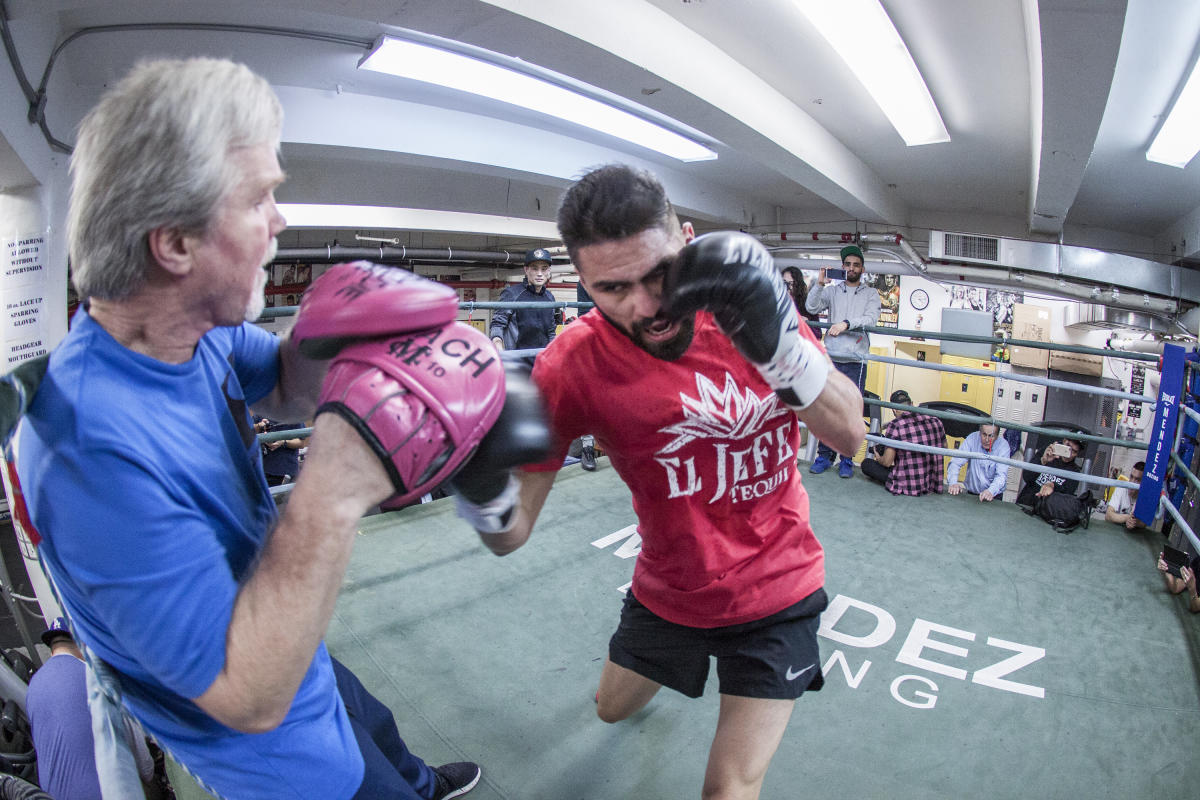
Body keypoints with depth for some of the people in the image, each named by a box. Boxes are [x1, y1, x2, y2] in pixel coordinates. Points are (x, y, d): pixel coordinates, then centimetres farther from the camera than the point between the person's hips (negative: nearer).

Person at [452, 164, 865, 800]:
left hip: (775, 589, -1)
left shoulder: (745, 305, -17)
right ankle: (654, 669, 65)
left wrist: (780, 346, -36)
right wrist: (488, 501, -45)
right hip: (667, 592, 1)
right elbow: (513, 533, -21)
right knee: (611, 710, 30)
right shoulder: (573, 364, -23)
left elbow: (849, 436, -19)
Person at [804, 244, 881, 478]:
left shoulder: (871, 294, 12)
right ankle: (824, 455, 10)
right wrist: (819, 284, -14)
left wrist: (846, 323, -20)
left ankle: (846, 459, 7)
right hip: (831, 358, 1)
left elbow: (871, 318, -5)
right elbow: (811, 307, -1)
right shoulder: (832, 291, 14)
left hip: (855, 361, -1)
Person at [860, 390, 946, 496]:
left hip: (907, 486, -5)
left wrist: (878, 458, 12)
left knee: (866, 463, 9)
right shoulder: (935, 421, -1)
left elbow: (887, 462, -11)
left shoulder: (894, 426, -15)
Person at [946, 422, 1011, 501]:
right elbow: (956, 463, -11)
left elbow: (1001, 475, -18)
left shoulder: (1003, 445, -10)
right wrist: (953, 482, -28)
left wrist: (991, 491, -37)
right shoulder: (972, 438, -9)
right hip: (971, 493, 1)